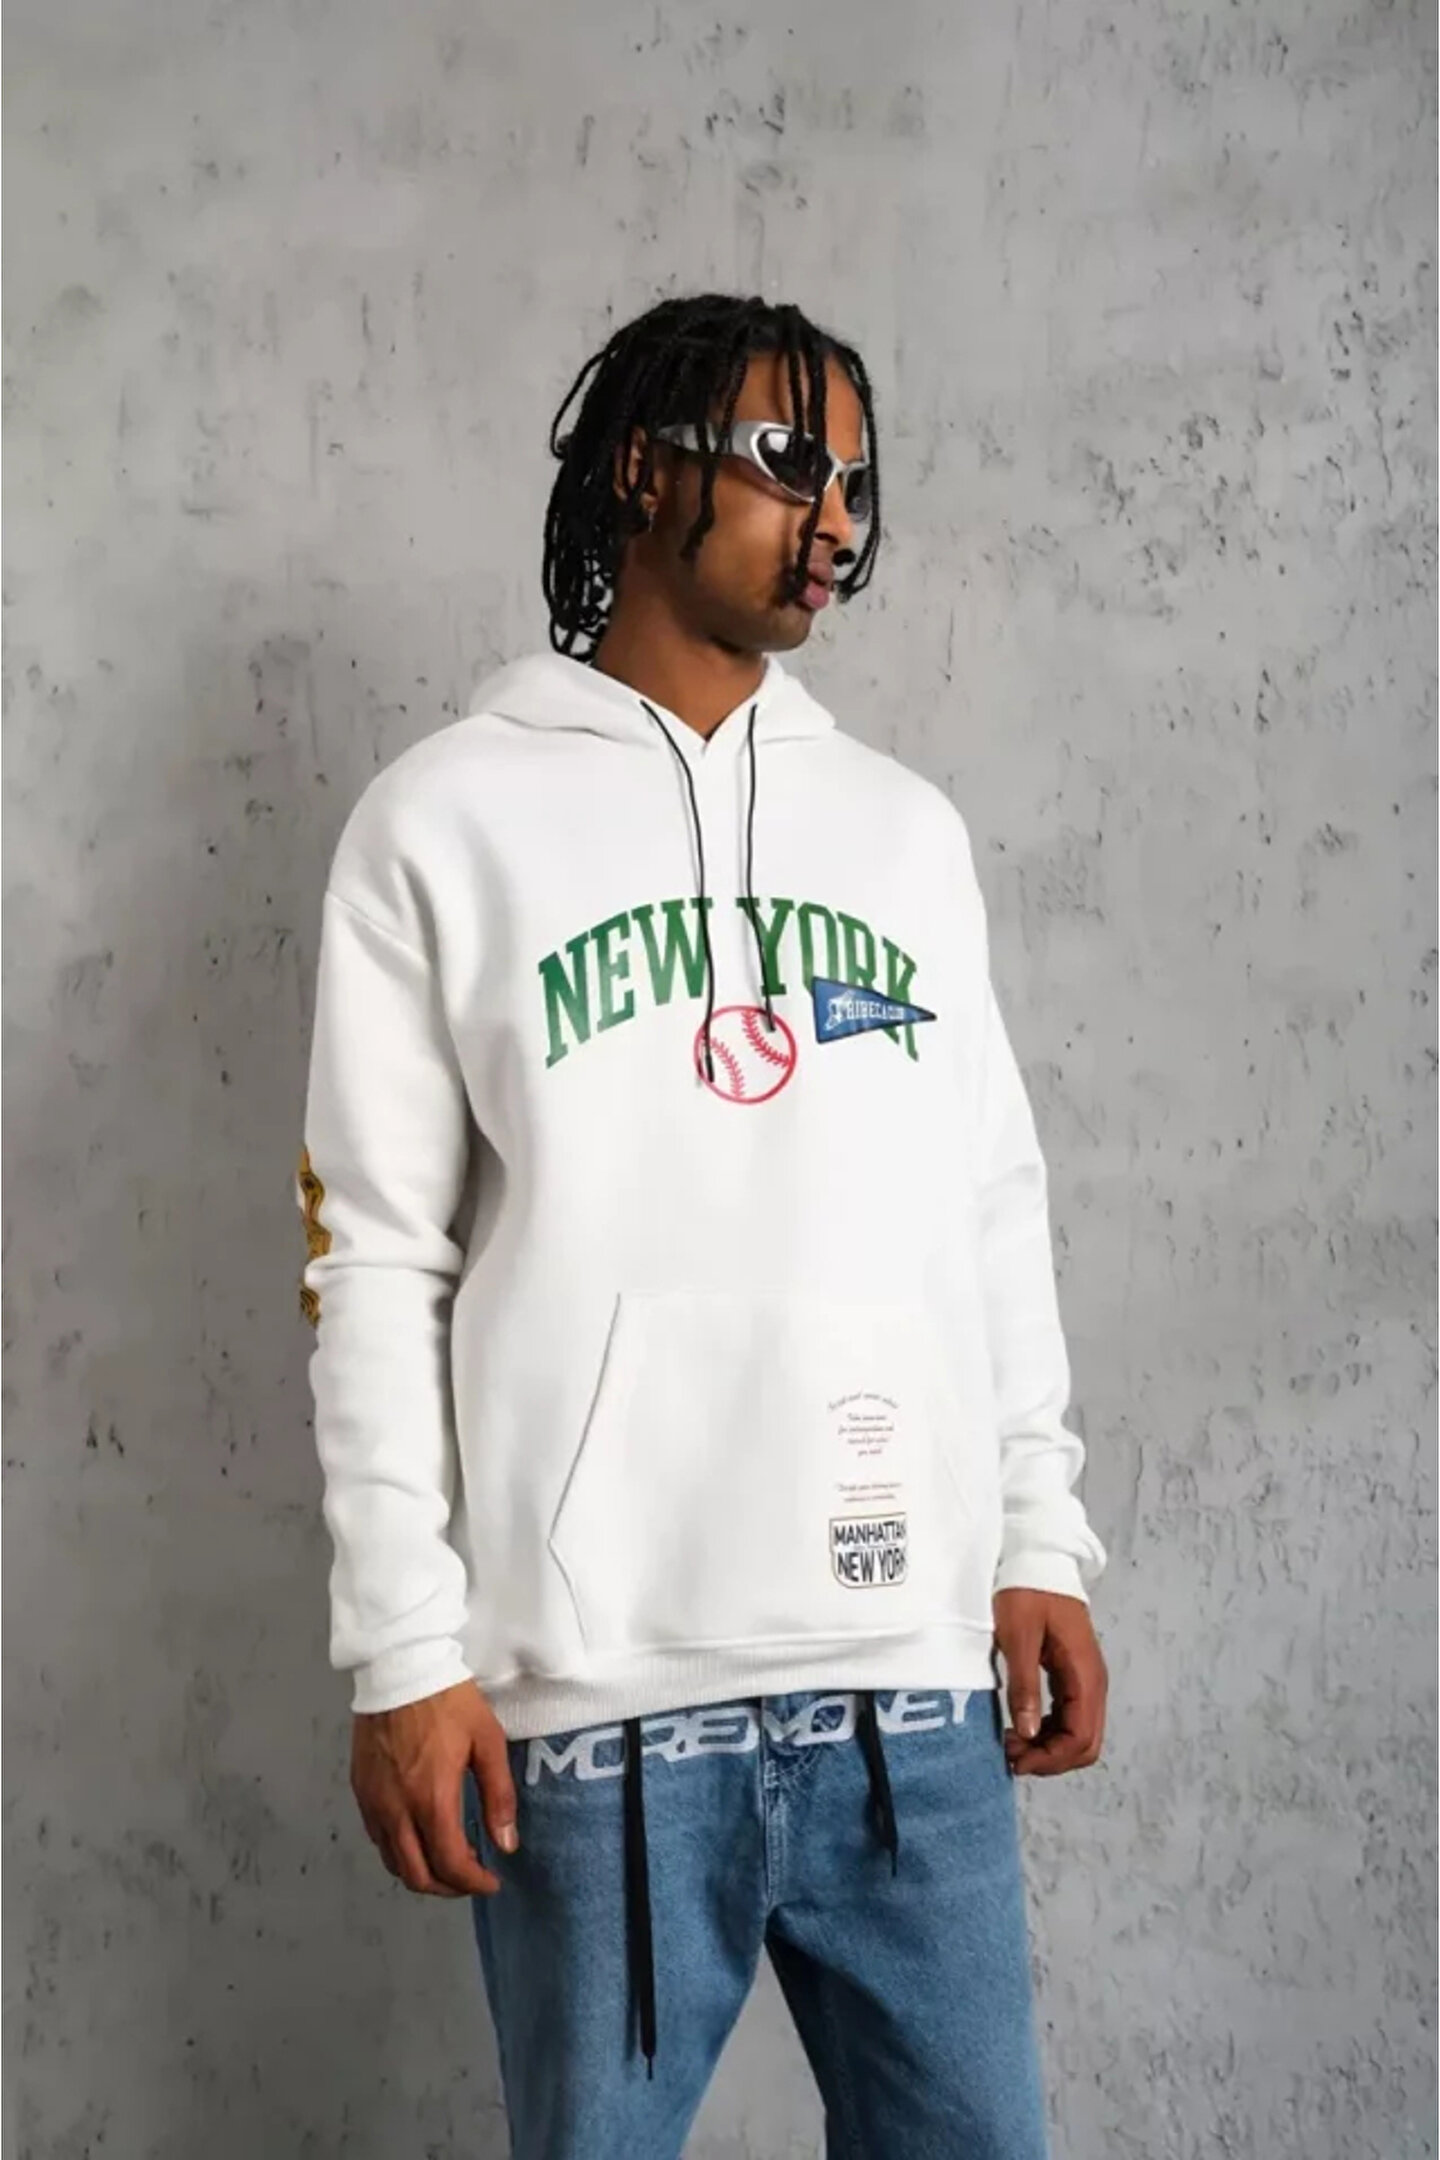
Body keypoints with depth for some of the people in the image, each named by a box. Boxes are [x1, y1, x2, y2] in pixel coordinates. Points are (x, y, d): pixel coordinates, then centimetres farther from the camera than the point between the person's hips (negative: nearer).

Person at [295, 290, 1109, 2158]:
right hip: (597, 1692, -3)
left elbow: (999, 1215, 15)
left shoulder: (907, 827, 13)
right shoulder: (448, 822, 2)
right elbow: (376, 1264, -2)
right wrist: (406, 1652, -7)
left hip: (916, 1675, 4)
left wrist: (1044, 1547, 9)